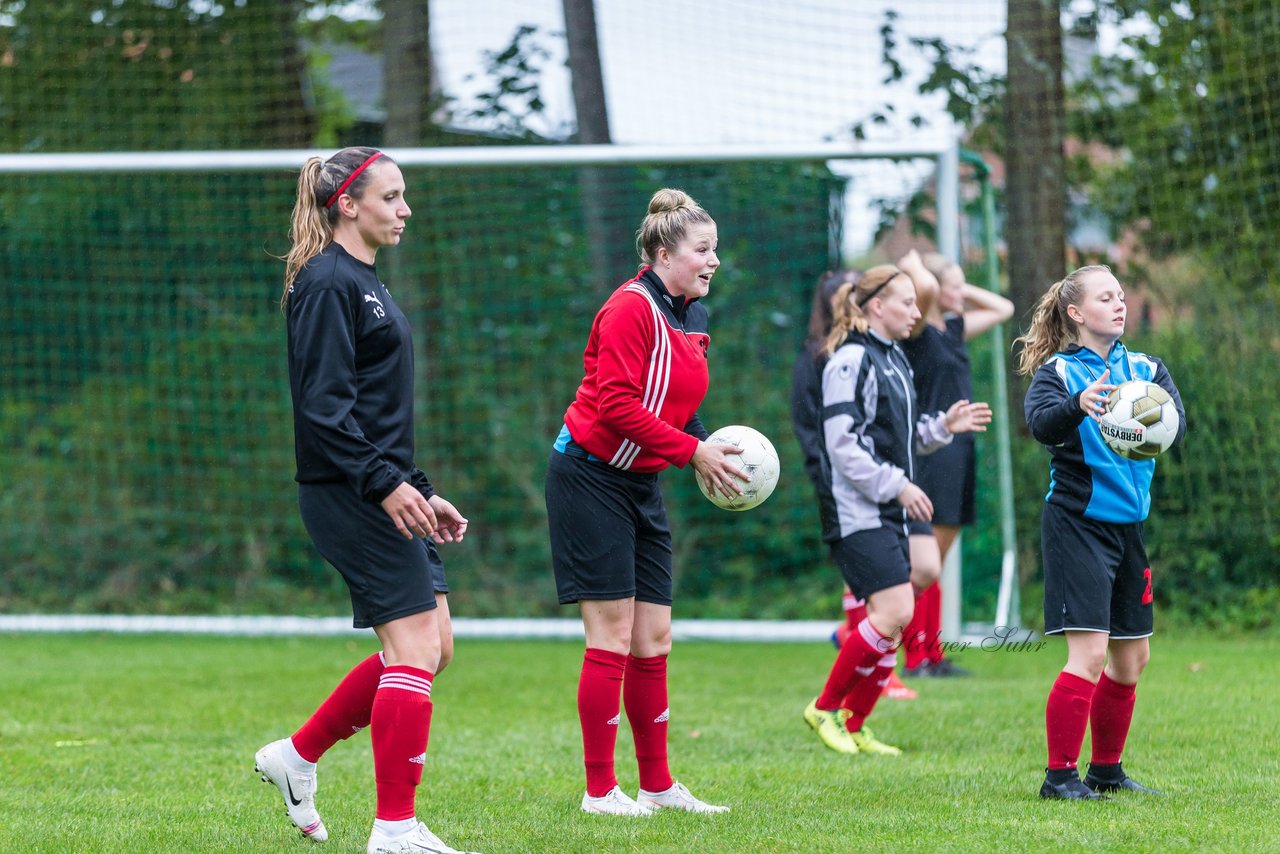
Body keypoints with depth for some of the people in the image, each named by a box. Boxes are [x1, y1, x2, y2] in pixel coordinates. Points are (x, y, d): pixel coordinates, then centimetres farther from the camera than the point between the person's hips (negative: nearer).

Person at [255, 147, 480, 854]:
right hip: (349, 496, -10)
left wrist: (420, 491, 21)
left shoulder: (362, 283, 19)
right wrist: (386, 483, -24)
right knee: (416, 647, -11)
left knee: (429, 646, 10)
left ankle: (298, 757, 21)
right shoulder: (328, 284, -12)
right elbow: (324, 407, -19)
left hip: (382, 492, 10)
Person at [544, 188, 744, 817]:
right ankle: (599, 790, -1)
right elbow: (616, 405, -24)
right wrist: (691, 451, -20)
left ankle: (657, 784, 17)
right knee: (613, 636, -7)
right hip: (591, 477, -9)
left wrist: (709, 450, 0)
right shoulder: (631, 308, -17)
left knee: (653, 641, 9)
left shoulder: (691, 319, 12)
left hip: (641, 484, 9)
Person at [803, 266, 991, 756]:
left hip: (890, 513, 10)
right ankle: (825, 707, -4)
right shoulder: (851, 361, -12)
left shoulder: (895, 360, 17)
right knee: (895, 611, -17)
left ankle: (853, 726, 14)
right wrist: (897, 485, -17)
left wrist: (943, 426, 9)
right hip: (858, 512, -10)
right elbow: (843, 444, -17)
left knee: (892, 624, 6)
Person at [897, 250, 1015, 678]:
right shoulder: (918, 332, -9)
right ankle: (918, 655, -8)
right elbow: (925, 288, -28)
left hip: (959, 450, 9)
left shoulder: (954, 329, 15)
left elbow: (1003, 308, 28)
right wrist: (912, 264, -8)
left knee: (937, 561, 10)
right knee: (925, 562, -10)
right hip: (930, 449, -9)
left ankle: (932, 654, 13)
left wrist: (963, 291, 16)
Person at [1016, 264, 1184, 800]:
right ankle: (1060, 775, -8)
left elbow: (1178, 422, -9)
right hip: (1077, 521, -6)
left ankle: (1106, 770, 28)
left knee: (1132, 657, 13)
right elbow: (1041, 424, -25)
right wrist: (1079, 405, -46)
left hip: (1128, 524, 6)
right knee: (1089, 653, -14)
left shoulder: (1144, 369, 8)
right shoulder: (1057, 371, -5)